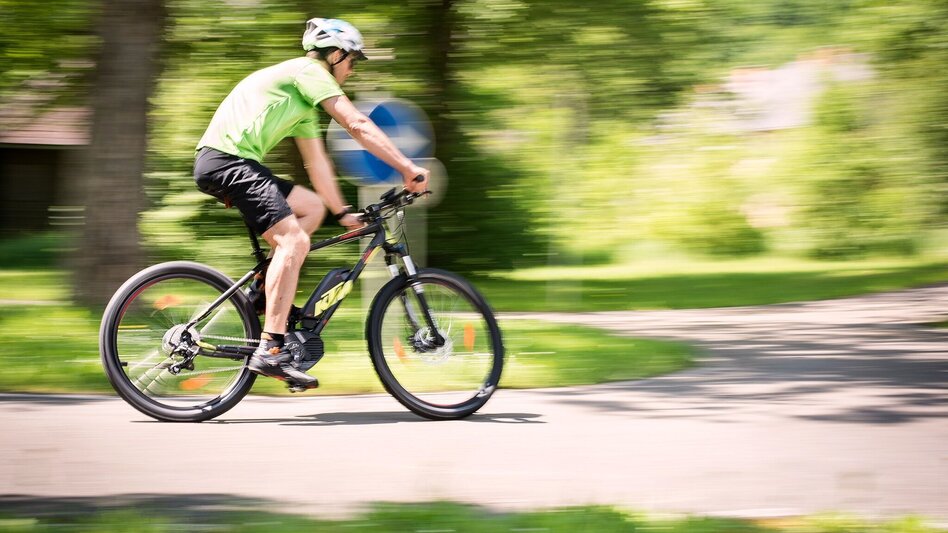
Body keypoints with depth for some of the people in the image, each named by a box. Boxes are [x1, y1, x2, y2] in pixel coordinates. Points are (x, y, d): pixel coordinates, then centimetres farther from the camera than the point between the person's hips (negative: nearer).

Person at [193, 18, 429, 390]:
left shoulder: (304, 101, 29)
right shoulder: (309, 71, -1)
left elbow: (316, 162, 31)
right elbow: (357, 125, -10)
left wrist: (342, 213, 29)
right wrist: (408, 168, -11)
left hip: (240, 164, 10)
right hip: (227, 159, -10)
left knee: (312, 207, 17)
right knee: (293, 239, -20)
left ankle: (266, 292, 8)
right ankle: (271, 350, -27)